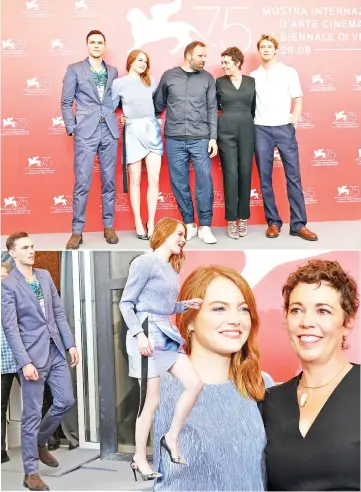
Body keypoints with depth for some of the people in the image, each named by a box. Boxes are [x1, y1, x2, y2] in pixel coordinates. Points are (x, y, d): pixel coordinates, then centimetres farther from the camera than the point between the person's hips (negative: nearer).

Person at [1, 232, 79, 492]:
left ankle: (40, 442, 36)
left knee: (66, 400, 11)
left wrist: (70, 343, 7)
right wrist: (24, 362, -20)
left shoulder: (45, 275, 9)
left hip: (56, 350, 6)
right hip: (33, 354, -6)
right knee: (32, 414, 2)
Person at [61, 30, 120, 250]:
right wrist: (71, 128, -5)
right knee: (82, 182, -6)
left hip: (109, 131, 3)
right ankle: (77, 231, 0)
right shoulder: (74, 69, 6)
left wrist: (118, 116, 1)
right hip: (86, 131, -3)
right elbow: (66, 102, 3)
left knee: (109, 181, 6)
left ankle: (109, 226, 16)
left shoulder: (113, 71, 15)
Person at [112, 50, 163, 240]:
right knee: (136, 180, 3)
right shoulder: (119, 83, 3)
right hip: (133, 132, -3)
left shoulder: (150, 81, 13)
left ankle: (151, 223, 3)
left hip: (152, 130, 3)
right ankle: (138, 223, 11)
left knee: (154, 179, -4)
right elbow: (111, 106, 4)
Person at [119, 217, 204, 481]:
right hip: (148, 333, -8)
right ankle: (140, 460, 13)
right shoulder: (145, 262, -8)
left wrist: (186, 305, 7)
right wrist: (139, 333, -20)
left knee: (195, 384, 1)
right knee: (152, 400, -3)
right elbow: (126, 303, -10)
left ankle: (171, 438, 17)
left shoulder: (171, 268, 17)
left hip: (168, 334, 8)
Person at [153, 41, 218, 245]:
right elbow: (158, 105, 15)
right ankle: (189, 223, 14)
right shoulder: (168, 76, 7)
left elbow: (212, 110, 5)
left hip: (200, 138, 0)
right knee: (179, 182, 3)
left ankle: (205, 226, 2)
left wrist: (213, 137, -1)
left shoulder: (208, 78, 8)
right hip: (174, 139, 1)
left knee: (205, 180, -6)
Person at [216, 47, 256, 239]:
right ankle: (232, 220, 1)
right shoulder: (219, 82, 6)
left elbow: (255, 108, 11)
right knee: (231, 174, -5)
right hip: (226, 131, -1)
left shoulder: (251, 81, 8)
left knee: (245, 173, 2)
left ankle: (243, 218, 11)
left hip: (247, 130, 2)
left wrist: (246, 121, 7)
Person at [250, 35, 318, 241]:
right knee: (265, 178, 1)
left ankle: (298, 224, -2)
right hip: (261, 130, 1)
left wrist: (294, 120, -6)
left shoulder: (289, 72, 9)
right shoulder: (253, 76, 13)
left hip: (284, 128, -1)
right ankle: (273, 222, 8)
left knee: (293, 176, -5)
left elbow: (298, 99, 6)